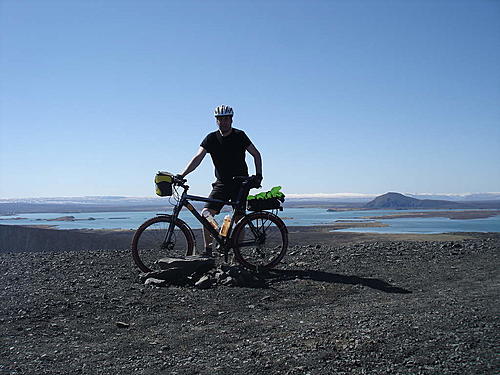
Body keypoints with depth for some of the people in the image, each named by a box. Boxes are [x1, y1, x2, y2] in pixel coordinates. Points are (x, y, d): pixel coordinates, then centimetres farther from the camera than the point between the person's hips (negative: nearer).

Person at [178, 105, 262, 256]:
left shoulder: (239, 136, -3)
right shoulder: (211, 138, 0)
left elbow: (256, 154, 4)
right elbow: (198, 157, -11)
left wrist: (258, 175, -7)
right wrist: (182, 174, -24)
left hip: (240, 183, -2)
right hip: (222, 183, 2)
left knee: (239, 220, -3)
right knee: (206, 214, -11)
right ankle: (208, 250, -1)